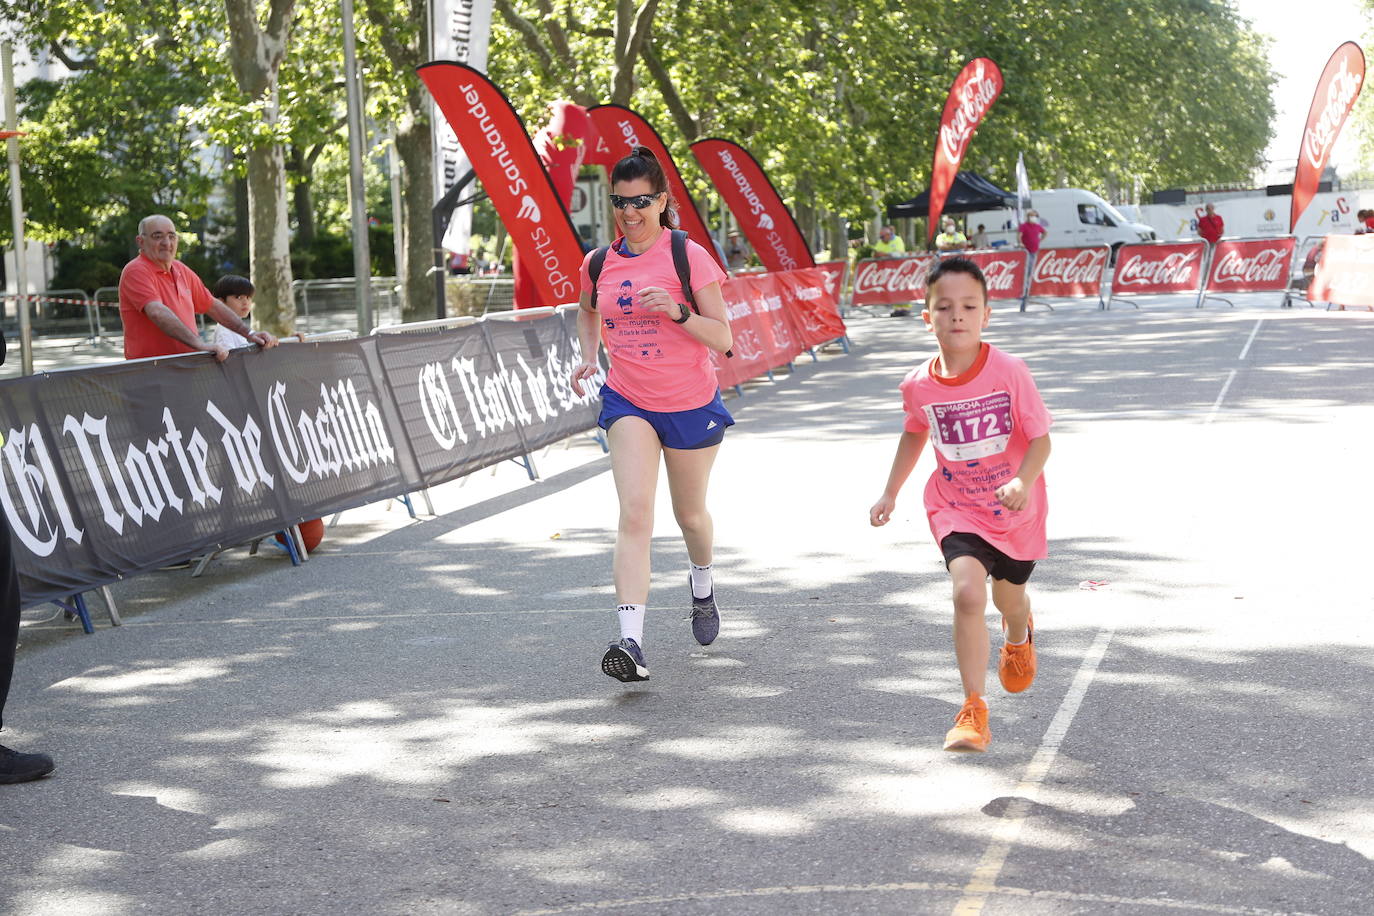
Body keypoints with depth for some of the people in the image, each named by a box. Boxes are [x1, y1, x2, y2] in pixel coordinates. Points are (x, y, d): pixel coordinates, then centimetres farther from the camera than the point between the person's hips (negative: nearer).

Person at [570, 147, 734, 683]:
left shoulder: (688, 256, -11)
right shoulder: (598, 264, 0)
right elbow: (588, 312, 23)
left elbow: (722, 338, -13)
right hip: (627, 402, 2)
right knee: (635, 513, -17)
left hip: (691, 403, -1)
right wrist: (589, 356, 5)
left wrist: (677, 311, -29)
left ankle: (703, 587, 51)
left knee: (690, 515, 16)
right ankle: (631, 642, -25)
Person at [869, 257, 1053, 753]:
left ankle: (1019, 637, 61)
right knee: (968, 592, -23)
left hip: (1015, 509, 0)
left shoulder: (1009, 372, -21)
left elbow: (1041, 438, -17)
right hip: (956, 509, 1)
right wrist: (890, 493, 11)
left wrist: (1022, 483, -35)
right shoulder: (919, 385, -11)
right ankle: (973, 710, -14)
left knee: (1009, 597, 21)